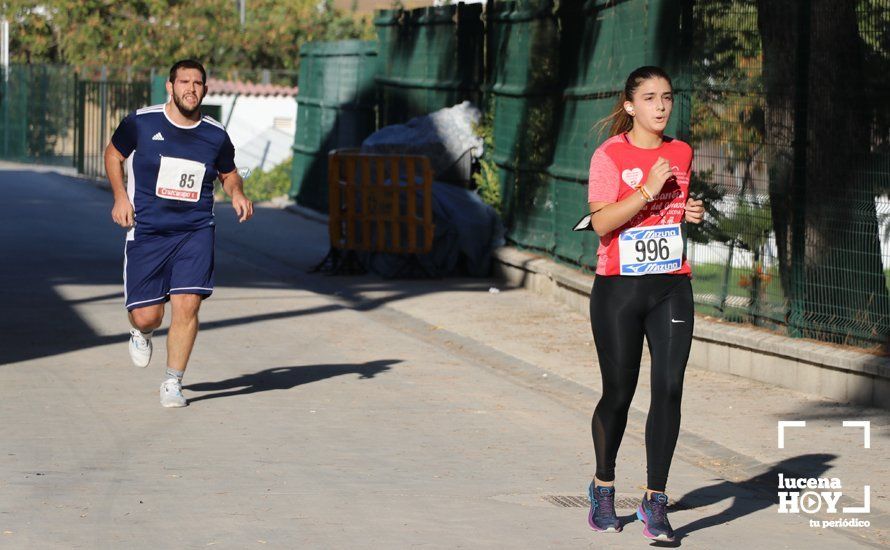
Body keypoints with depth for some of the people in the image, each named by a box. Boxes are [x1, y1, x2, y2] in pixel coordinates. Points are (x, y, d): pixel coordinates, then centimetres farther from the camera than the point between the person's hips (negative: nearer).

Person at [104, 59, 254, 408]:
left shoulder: (216, 135, 3)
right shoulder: (141, 123, -4)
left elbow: (228, 173, 21)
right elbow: (113, 154, 12)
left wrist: (237, 193, 0)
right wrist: (120, 196, 0)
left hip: (195, 232, 1)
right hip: (146, 232, -1)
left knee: (187, 306, -13)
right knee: (147, 316, -3)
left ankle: (173, 384, 4)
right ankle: (141, 333, 38)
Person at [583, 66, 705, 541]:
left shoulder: (682, 154, 10)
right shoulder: (610, 155, -6)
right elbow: (602, 221, -16)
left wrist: (693, 213, 6)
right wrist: (647, 189, -23)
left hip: (672, 288, 4)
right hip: (618, 289, -3)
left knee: (669, 390, -8)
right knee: (618, 393, 5)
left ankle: (655, 502, -2)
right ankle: (603, 487, 29)